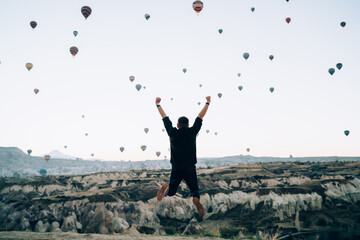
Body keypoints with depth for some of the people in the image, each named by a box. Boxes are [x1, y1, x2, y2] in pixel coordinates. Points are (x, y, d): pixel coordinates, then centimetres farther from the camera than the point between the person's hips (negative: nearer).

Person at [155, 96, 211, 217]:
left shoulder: (173, 133, -4)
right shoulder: (192, 132, -5)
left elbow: (165, 117, 6)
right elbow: (200, 116, 5)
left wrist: (158, 104, 17)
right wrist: (207, 103, 15)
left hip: (176, 169, 1)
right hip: (190, 168, -1)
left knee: (171, 192, 16)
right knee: (195, 190, 7)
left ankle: (166, 187, -17)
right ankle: (196, 198, -26)